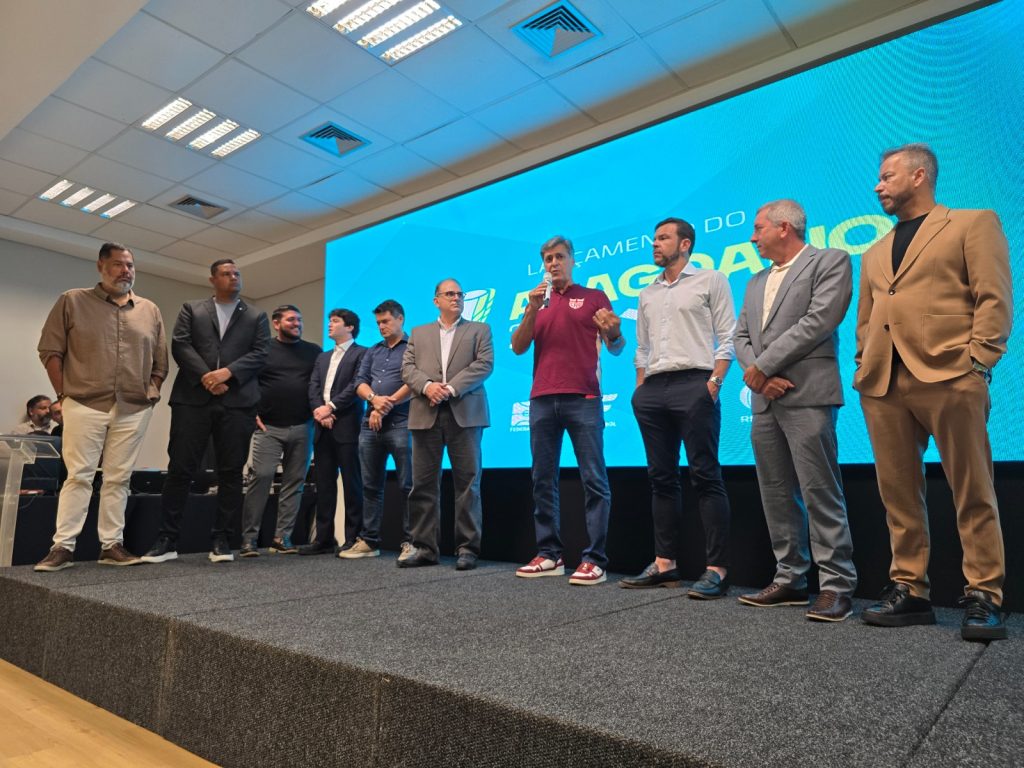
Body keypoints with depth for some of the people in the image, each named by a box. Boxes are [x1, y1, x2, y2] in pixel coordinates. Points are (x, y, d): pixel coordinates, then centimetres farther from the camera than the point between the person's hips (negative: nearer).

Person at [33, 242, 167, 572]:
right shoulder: (72, 301, 5)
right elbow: (50, 350, 3)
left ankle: (112, 545, 11)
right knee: (78, 476, -2)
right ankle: (62, 546, 4)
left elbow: (160, 360, 15)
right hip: (84, 405, -2)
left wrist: (152, 391, 4)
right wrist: (64, 394, -3)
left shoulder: (150, 310, 13)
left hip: (134, 410, 3)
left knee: (118, 479, 6)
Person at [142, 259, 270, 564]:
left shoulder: (256, 316, 16)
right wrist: (205, 376, -11)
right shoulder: (191, 309, 16)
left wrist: (228, 372, -12)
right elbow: (179, 345, 3)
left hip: (238, 402, 0)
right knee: (180, 468, -1)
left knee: (231, 471, 1)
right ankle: (166, 540, 7)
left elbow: (261, 353, 3)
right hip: (193, 398, 0)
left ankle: (221, 540, 8)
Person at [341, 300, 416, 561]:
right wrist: (374, 398, -10)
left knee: (408, 485, -5)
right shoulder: (372, 351, 21)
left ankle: (410, 542, 0)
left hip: (401, 423, -6)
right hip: (371, 424, 6)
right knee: (371, 485, 8)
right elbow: (360, 381, 11)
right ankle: (368, 540, 15)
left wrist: (387, 405, -8)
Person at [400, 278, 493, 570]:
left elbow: (485, 364, -1)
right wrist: (427, 385, -12)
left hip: (464, 413, -2)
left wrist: (452, 388, -12)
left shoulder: (479, 330, 14)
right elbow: (408, 368, 9)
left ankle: (467, 548, 4)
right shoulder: (419, 333, 21)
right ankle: (425, 547, 10)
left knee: (467, 481, -3)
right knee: (423, 483, 2)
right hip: (426, 414, 3)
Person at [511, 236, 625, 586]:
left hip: (583, 398, -3)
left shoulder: (594, 297, 11)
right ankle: (549, 554, 11)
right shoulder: (537, 302, 20)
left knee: (594, 479, -6)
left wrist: (613, 333, -16)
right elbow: (518, 347, 9)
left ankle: (594, 559, -1)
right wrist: (532, 310, -5)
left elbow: (615, 348, 7)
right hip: (542, 400, 4)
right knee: (543, 480, 4)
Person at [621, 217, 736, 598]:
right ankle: (664, 563, 11)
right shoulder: (647, 294, 22)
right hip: (652, 390, 6)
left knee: (705, 476, -8)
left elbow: (727, 336, -1)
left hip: (694, 384, -5)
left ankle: (717, 569, -4)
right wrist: (641, 387, 11)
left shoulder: (711, 280, 7)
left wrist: (714, 382, -12)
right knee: (662, 478, 6)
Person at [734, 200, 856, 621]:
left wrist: (762, 365, -10)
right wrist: (759, 377, -4)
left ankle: (836, 584, 2)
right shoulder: (757, 281, 23)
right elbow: (741, 336, 15)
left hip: (807, 396, -7)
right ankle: (790, 579, 16)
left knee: (820, 492, -7)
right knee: (776, 494, 8)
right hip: (765, 401, 7)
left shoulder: (830, 261, 2)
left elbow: (819, 320, -12)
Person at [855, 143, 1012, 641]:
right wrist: (864, 371, 9)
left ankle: (983, 598, 8)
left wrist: (977, 362, -10)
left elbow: (994, 298, 0)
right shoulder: (874, 255, 26)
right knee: (898, 495, 5)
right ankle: (909, 590, 12)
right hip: (883, 385, 5)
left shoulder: (973, 224, 11)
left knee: (973, 493, 0)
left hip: (949, 376, -5)